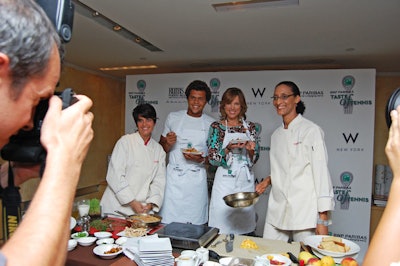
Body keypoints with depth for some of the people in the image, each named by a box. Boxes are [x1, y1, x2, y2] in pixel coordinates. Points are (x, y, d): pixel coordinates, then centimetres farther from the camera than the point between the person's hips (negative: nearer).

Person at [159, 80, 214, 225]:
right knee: (168, 223, -1)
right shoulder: (173, 117, 7)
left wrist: (202, 160, -12)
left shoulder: (211, 124, 5)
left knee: (195, 226, 5)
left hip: (197, 179, 0)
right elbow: (161, 148, 12)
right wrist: (168, 144, -10)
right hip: (173, 176, 0)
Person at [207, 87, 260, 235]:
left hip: (246, 181, 3)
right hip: (224, 182, -2)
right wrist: (228, 148, -22)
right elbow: (212, 159, -5)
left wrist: (251, 149, -13)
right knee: (222, 228, 2)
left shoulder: (251, 127, 7)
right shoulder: (216, 127, -1)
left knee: (244, 228, 9)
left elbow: (254, 159, 8)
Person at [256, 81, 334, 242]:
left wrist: (323, 220, -15)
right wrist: (269, 180, 3)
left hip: (305, 211, -6)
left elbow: (321, 173, -12)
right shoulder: (276, 135, 12)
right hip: (277, 210, 6)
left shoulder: (311, 130, -8)